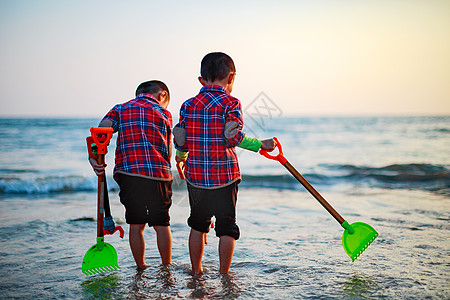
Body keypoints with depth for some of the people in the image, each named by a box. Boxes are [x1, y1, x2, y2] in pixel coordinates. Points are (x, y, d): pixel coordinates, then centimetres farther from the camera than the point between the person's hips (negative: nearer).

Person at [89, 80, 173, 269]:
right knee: (162, 225, 12)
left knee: (136, 225, 11)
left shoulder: (121, 109, 14)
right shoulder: (164, 113, 12)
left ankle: (141, 268, 17)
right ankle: (166, 267, 22)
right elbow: (168, 152, 10)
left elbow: (102, 129, -5)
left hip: (129, 173, 1)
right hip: (159, 175, -1)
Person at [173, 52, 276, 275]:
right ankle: (224, 273, 12)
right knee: (227, 227, 8)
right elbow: (234, 137, -19)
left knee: (198, 224, 18)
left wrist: (181, 155, 24)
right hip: (224, 176, -4)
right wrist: (260, 144, -7)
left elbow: (181, 140, 5)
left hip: (195, 175, 4)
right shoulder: (231, 103, -7)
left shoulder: (188, 105, 4)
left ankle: (196, 270, 27)